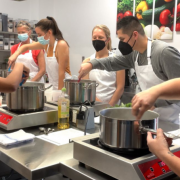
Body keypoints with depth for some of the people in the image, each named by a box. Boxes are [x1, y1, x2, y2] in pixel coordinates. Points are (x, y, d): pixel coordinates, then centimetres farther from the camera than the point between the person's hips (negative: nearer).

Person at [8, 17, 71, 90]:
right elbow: (26, 47, 17)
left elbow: (62, 72, -19)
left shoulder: (61, 45, -17)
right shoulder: (46, 44, 4)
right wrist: (15, 55, -1)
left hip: (64, 86, -6)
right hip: (52, 87, 7)